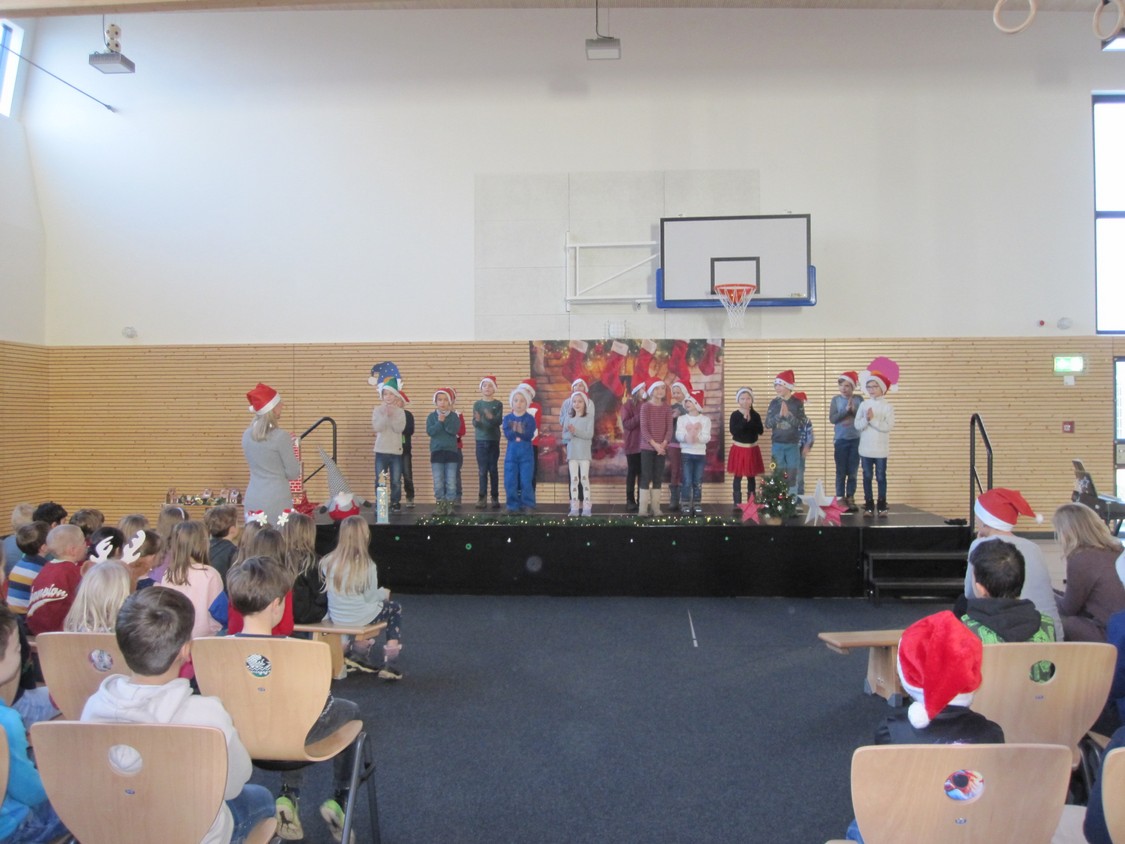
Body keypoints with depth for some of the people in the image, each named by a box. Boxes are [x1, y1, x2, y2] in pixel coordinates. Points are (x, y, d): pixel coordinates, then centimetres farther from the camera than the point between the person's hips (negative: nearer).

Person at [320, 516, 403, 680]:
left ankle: (359, 651, 25)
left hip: (336, 618, 5)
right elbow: (370, 597, -15)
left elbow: (331, 589, 1)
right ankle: (388, 664, 15)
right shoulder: (366, 565, -20)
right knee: (395, 608, 23)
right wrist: (384, 593, 7)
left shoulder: (329, 561, -8)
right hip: (360, 618, -5)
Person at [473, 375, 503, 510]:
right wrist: (477, 420, -26)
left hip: (494, 440, -1)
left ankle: (495, 498, 4)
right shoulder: (477, 404, 5)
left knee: (493, 469, 1)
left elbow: (499, 421, -9)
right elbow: (475, 423, -3)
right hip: (481, 440, 1)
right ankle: (482, 498, 0)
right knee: (482, 470, -1)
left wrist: (491, 417, -29)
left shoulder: (498, 404, 2)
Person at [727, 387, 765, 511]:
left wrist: (750, 421, -18)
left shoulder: (755, 415, 3)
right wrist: (744, 420, -22)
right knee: (738, 477, -1)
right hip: (738, 449, -3)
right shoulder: (735, 415, -5)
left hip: (752, 449, 3)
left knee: (751, 477, 9)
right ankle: (737, 503, 4)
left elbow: (761, 431, -8)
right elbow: (733, 431, -18)